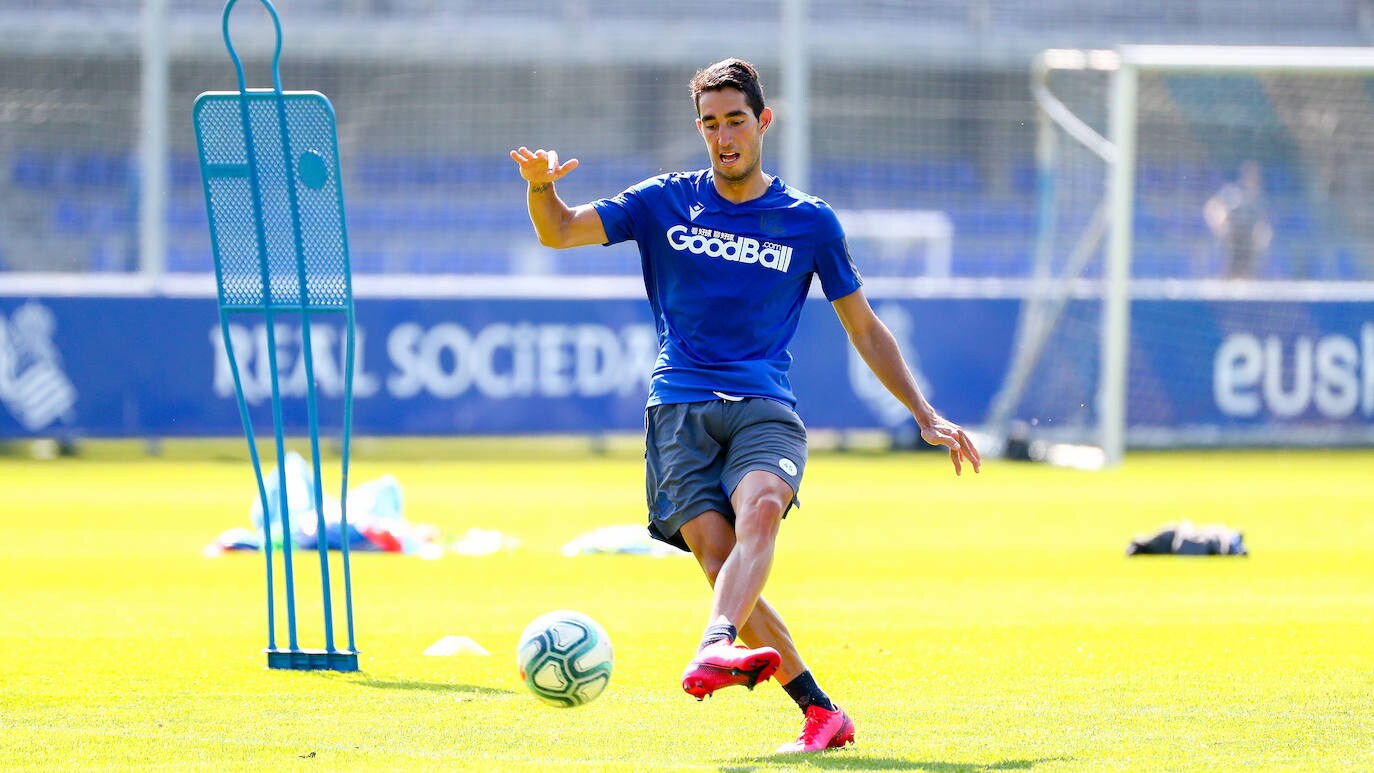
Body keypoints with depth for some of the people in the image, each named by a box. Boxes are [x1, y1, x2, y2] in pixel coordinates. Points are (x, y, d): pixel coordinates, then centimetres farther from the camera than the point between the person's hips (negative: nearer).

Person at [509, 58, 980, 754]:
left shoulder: (809, 222, 12)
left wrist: (925, 415, 12)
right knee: (718, 555, -19)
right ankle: (820, 713, -13)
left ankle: (715, 649, -57)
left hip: (763, 406, -1)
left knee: (758, 511, -33)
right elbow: (559, 232, 7)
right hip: (679, 408, 1)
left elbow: (864, 329, 19)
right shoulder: (665, 202, 13)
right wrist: (541, 186, -16)